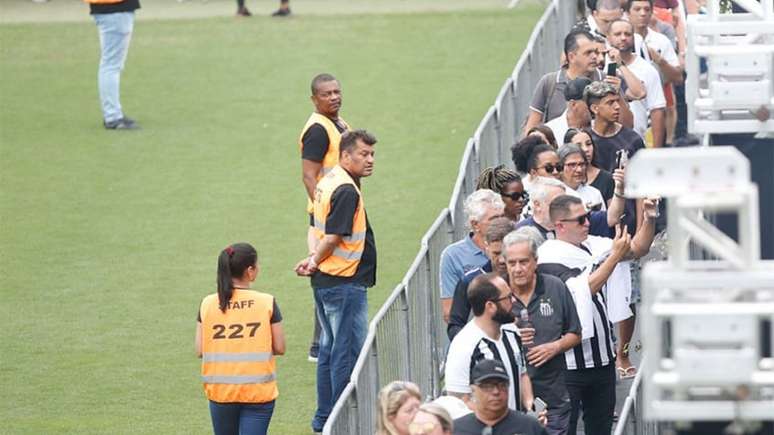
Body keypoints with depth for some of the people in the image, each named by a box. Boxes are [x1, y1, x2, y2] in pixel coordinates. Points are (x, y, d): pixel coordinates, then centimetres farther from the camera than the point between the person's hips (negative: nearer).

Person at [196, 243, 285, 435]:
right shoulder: (267, 302, -7)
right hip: (259, 391, -2)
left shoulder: (208, 304, -2)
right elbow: (279, 348, -2)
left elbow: (200, 351, -1)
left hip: (220, 391, 2)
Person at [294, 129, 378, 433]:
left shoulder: (329, 182, 12)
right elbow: (333, 238, -21)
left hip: (326, 280, 10)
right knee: (349, 352, -4)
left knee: (330, 349, 17)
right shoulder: (347, 191, -20)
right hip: (345, 282, -10)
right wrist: (315, 262, -7)